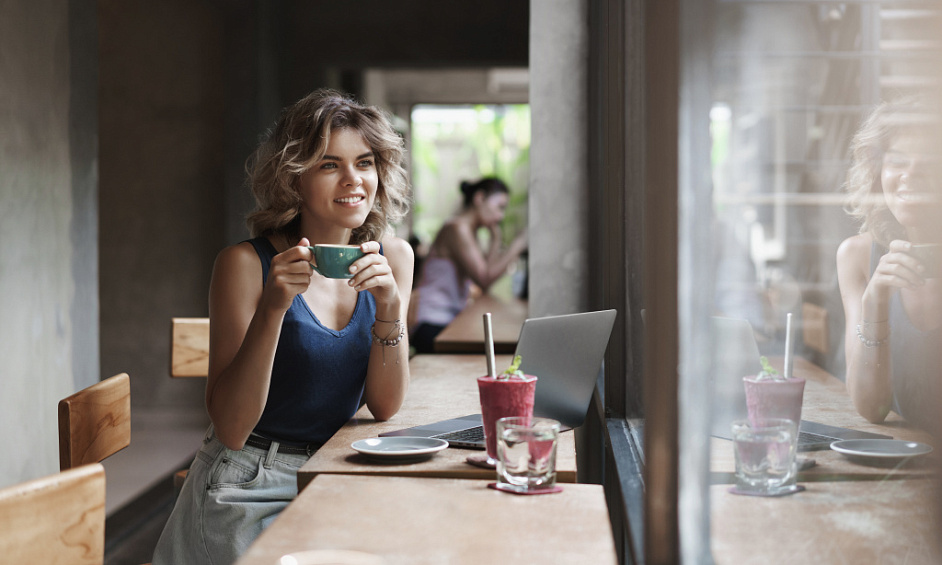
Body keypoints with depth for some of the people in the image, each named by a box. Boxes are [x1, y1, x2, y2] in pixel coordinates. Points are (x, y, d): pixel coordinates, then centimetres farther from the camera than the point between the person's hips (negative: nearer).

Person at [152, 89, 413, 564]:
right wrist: (273, 306, -26)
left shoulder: (392, 257, 1)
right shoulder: (246, 264, -12)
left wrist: (389, 305, -15)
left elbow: (384, 406, 0)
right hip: (249, 493, -5)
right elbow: (231, 429, -16)